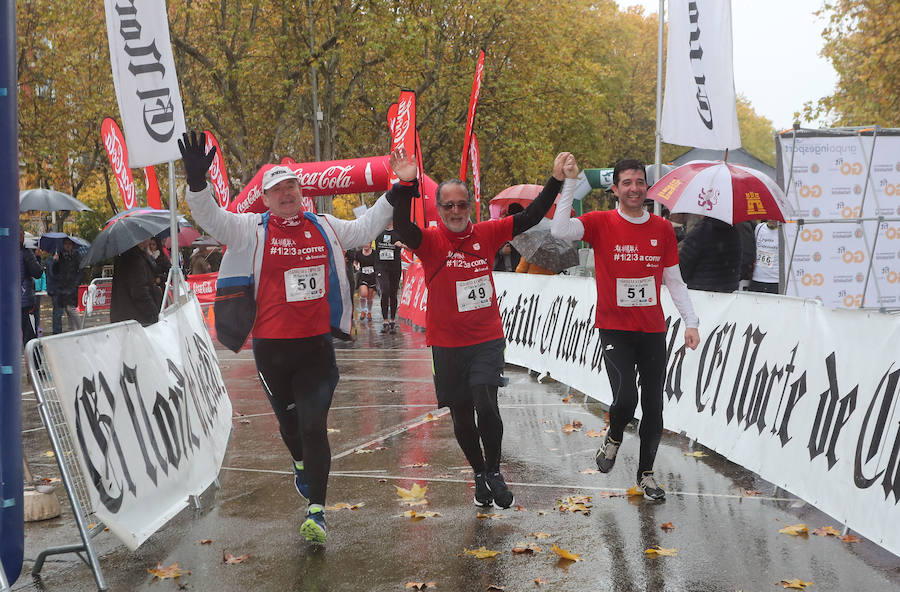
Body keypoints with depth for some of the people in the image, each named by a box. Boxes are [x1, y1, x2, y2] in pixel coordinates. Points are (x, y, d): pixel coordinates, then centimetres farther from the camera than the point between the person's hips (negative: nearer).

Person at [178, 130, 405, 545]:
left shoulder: (324, 227, 8)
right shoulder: (252, 229, -2)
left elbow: (365, 229, 19)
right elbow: (211, 219, -14)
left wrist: (399, 188, 12)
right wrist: (197, 181, -31)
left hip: (317, 344, 0)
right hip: (272, 348, 0)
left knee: (314, 425, -8)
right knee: (289, 419, 18)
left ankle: (316, 510, -2)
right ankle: (301, 464, 51)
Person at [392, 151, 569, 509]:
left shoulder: (486, 234, 2)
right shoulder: (430, 241, -6)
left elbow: (530, 217, 1)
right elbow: (402, 227, -25)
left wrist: (556, 181, -8)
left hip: (487, 338, 0)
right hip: (447, 344, 0)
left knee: (485, 404, -17)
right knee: (462, 417, 10)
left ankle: (495, 472, 5)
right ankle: (479, 474, 33)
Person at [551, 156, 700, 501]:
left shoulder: (662, 229, 6)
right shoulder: (601, 224, -3)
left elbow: (674, 281, 11)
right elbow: (560, 230, -21)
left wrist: (690, 322, 3)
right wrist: (569, 182, -24)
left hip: (653, 331, 3)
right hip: (615, 330, -3)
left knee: (653, 405, 5)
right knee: (626, 397, -19)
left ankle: (646, 473, 23)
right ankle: (614, 439, 15)